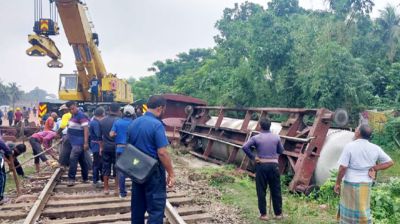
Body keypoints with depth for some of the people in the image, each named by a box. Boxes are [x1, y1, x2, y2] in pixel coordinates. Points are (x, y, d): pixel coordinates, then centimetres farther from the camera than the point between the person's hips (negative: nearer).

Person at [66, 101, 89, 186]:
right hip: (74, 142, 9)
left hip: (78, 143, -9)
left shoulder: (81, 115, -15)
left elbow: (86, 129, -21)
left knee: (73, 159, -13)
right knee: (82, 160, 13)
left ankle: (71, 179, -8)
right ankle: (85, 178, 21)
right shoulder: (73, 116, 13)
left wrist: (86, 143, -26)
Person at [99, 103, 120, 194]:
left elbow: (100, 136, 10)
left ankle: (106, 188, 15)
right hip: (116, 147, -4)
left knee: (106, 167, 10)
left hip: (106, 148, 4)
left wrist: (101, 147, 19)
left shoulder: (102, 121, 4)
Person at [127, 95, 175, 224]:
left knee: (137, 206, 17)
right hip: (153, 172, -8)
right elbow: (162, 153, -21)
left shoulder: (134, 123, 6)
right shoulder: (156, 125, -18)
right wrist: (171, 174, -14)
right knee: (156, 208, 0)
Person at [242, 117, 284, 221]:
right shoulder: (276, 137, 1)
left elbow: (245, 147, -16)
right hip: (274, 165, 2)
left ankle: (263, 214, 11)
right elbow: (281, 151, 10)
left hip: (261, 165, -2)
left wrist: (253, 157, -7)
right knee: (276, 190, 11)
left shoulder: (256, 138, -5)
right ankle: (278, 213, 20)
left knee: (261, 191, 7)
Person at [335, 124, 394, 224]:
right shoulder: (375, 148, -3)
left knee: (348, 207, 12)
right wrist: (373, 168, 0)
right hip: (365, 184, 4)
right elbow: (390, 162, 4)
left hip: (350, 184, -4)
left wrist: (337, 183, -7)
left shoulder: (349, 146, -16)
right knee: (362, 209, 17)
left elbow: (343, 167, -17)